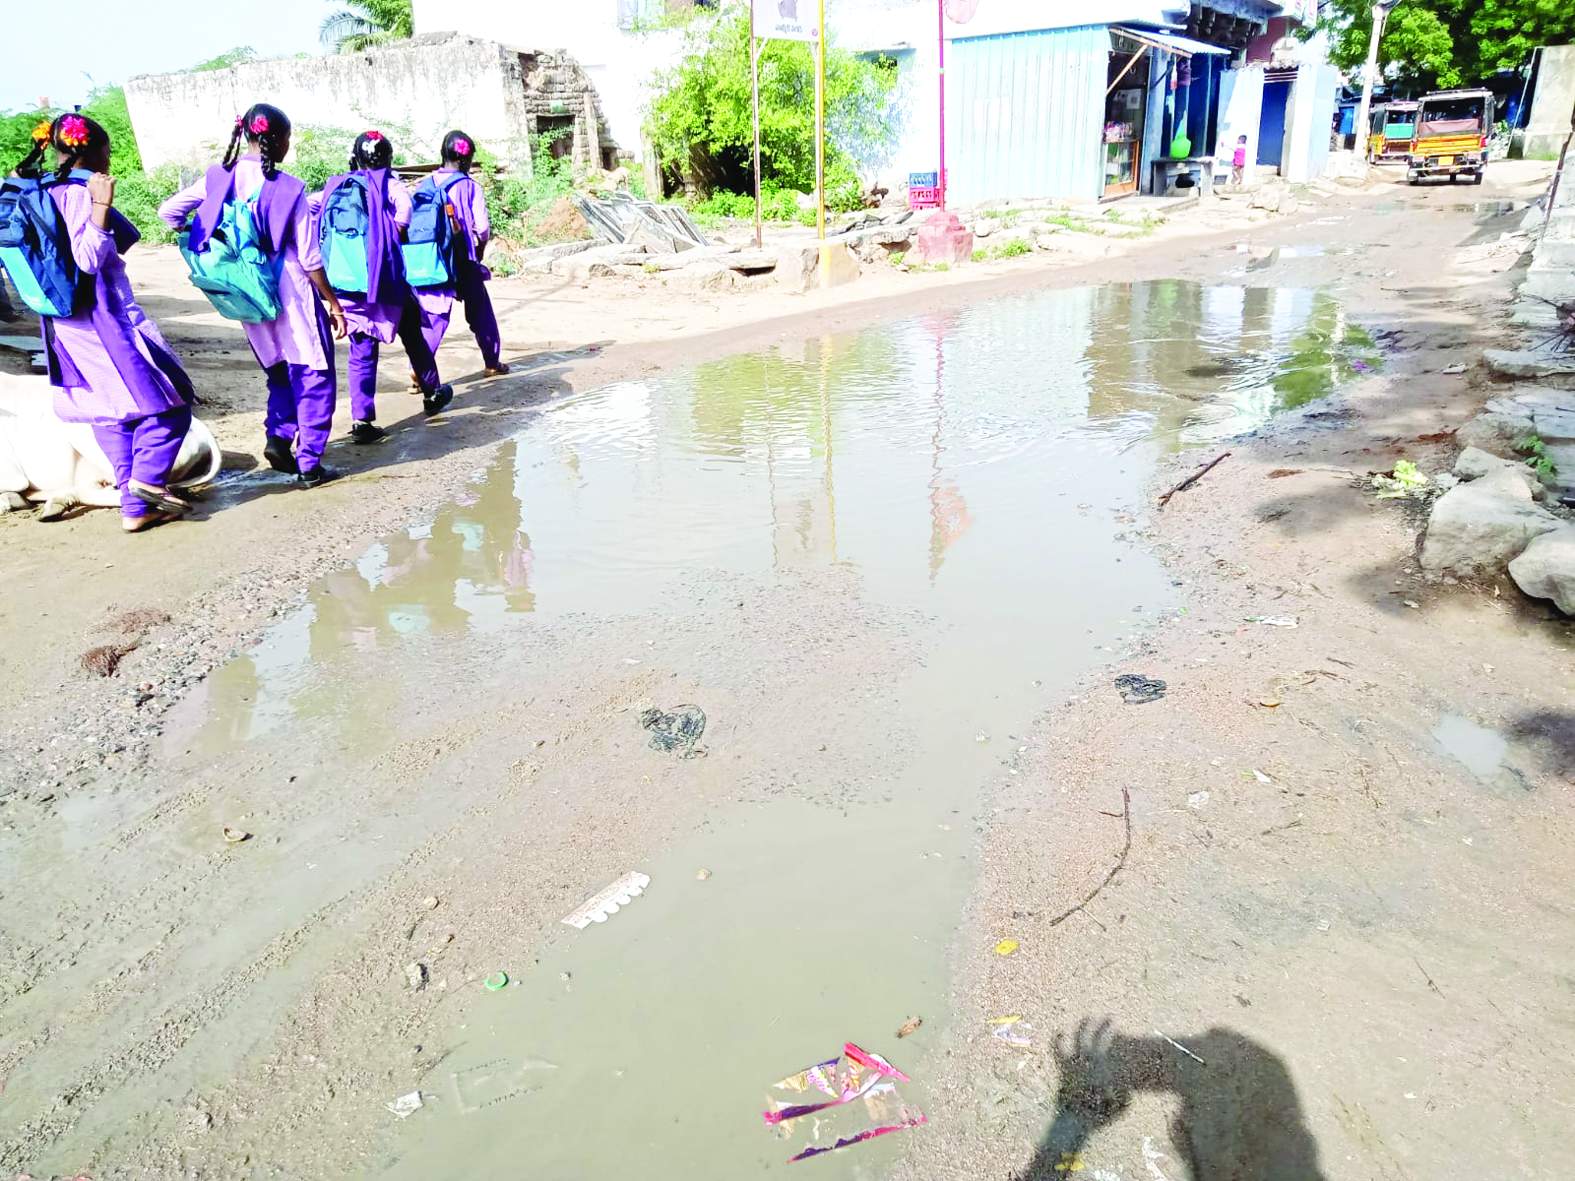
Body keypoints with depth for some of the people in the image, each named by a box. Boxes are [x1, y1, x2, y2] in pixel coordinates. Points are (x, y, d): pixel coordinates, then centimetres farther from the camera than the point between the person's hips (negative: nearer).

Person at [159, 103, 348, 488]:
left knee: (280, 370, 24)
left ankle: (278, 435, 5)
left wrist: (203, 246, 16)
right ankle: (309, 464, 2)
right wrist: (332, 301, 0)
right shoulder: (288, 188, -11)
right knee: (314, 376, 4)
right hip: (291, 293, -5)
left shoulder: (220, 177, 2)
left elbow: (169, 211, 4)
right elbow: (309, 258, -10)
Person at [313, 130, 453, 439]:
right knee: (413, 335, 17)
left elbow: (309, 208, 5)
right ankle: (432, 393, 31)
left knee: (361, 349, 6)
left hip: (344, 280, 4)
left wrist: (329, 249, 11)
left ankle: (361, 420, -3)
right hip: (383, 276, -3)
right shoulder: (389, 184, 1)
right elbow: (404, 208, -19)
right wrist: (399, 234, -3)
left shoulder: (336, 185, 13)